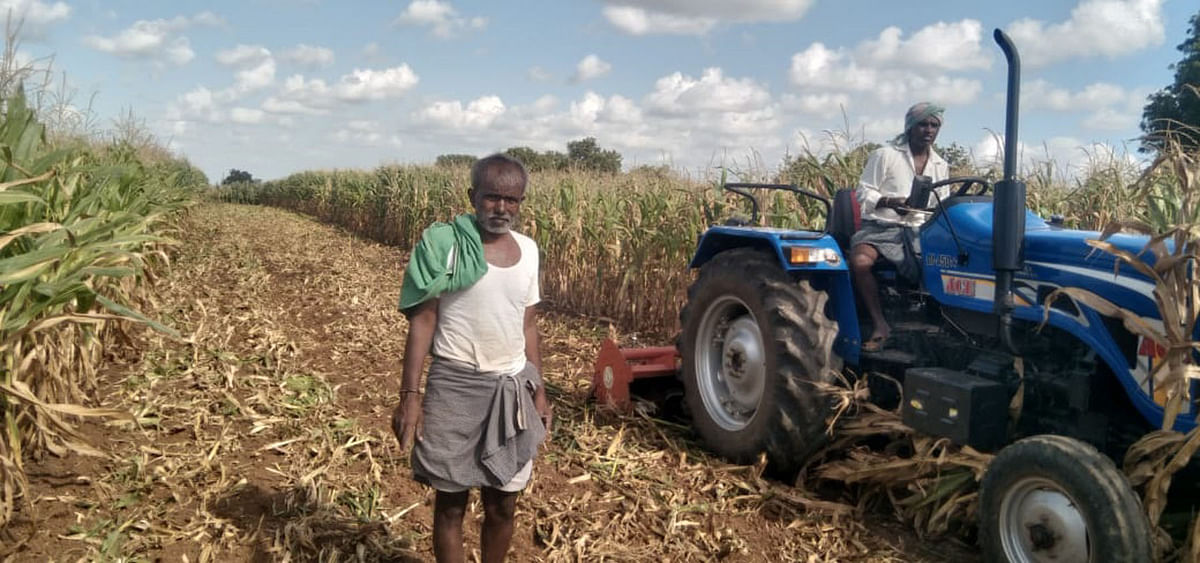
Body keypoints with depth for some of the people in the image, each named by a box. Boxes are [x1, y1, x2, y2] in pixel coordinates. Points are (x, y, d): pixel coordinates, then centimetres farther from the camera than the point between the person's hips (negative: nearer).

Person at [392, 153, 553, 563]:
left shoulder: (527, 250, 6)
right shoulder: (444, 243, -9)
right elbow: (422, 322, -9)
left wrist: (539, 390, 14)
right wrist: (409, 396, -13)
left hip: (512, 389, 4)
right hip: (456, 386, -4)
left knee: (503, 506, 13)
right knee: (450, 503, 8)